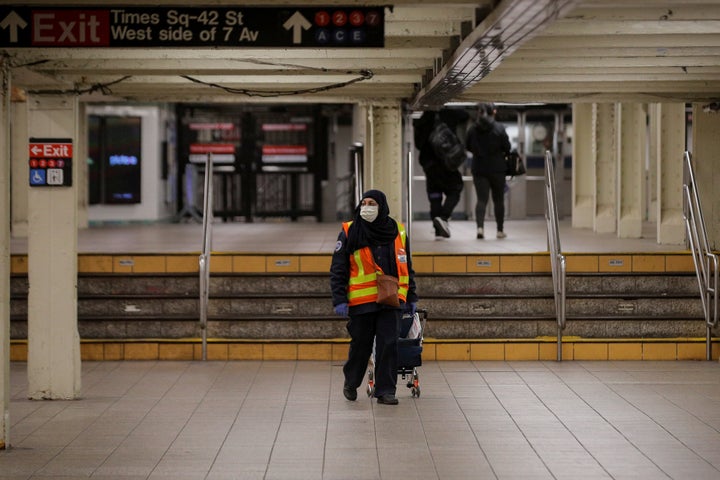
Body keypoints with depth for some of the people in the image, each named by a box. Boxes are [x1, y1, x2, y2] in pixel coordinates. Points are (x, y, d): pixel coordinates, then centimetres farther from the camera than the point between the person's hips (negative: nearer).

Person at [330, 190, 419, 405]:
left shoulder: (398, 234, 7)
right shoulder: (349, 233, -1)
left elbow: (407, 268, 17)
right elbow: (338, 270, -1)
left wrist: (411, 298, 15)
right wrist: (339, 299, -8)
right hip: (361, 301, -2)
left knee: (389, 345, -5)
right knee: (361, 345, 7)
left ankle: (386, 390, 3)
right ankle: (351, 382, 31)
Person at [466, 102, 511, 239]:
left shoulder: (473, 130, 0)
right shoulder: (499, 128, -7)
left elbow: (469, 147, 8)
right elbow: (507, 147, -7)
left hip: (479, 169, 1)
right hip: (497, 169, -1)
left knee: (481, 199, -2)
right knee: (498, 200, 11)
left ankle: (480, 227, -24)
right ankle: (500, 230, 16)